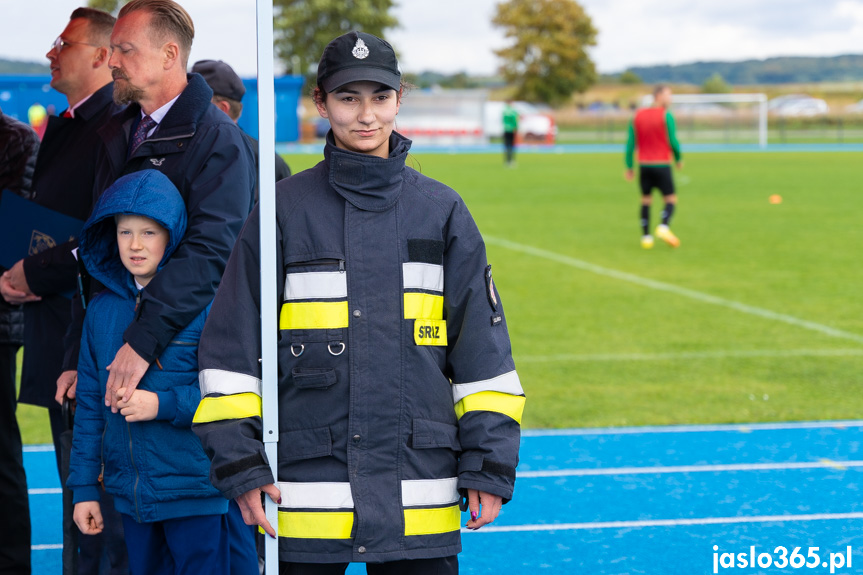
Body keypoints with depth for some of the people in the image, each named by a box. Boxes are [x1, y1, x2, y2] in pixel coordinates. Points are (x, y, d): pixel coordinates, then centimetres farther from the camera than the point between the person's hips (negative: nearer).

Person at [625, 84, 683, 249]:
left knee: (645, 200, 14)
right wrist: (678, 159, 9)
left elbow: (630, 144, 5)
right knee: (671, 200, 3)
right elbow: (673, 142, -9)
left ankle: (645, 237, 6)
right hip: (662, 165, -4)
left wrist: (629, 167, 11)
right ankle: (664, 227, -22)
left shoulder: (637, 116, 6)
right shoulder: (666, 116, -8)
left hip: (644, 165, 4)